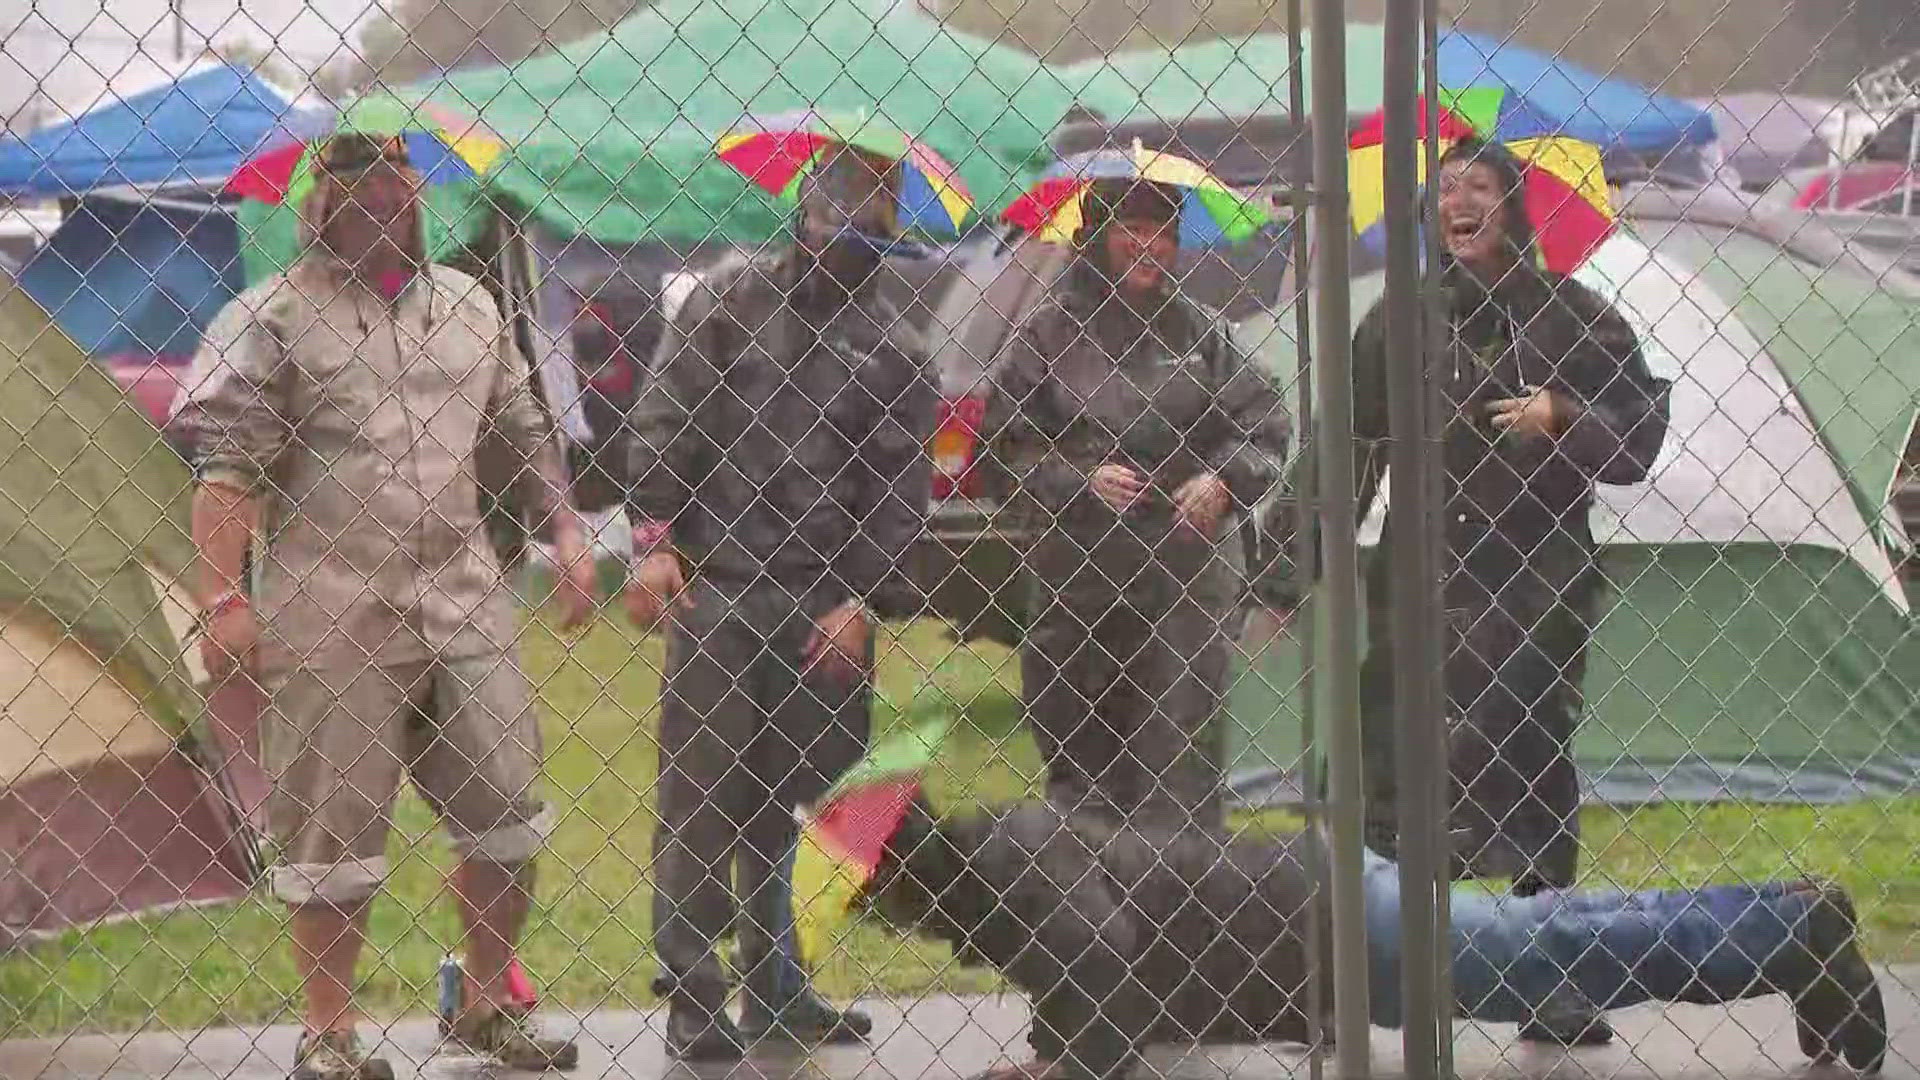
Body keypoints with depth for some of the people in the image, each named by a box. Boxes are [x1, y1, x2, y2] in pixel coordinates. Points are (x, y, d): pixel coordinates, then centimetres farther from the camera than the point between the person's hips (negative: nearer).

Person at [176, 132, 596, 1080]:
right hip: (332, 618, -5)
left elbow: (526, 433, 21)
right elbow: (227, 467, -9)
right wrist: (222, 595, -17)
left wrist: (568, 534, 13)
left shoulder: (468, 307, 12)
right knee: (335, 832, 1)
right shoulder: (270, 317, -4)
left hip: (463, 606, 5)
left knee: (507, 816, 8)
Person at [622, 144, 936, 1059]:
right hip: (718, 589, -2)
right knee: (703, 791, -2)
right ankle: (692, 994, 4)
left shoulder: (893, 349, 10)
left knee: (804, 795, 5)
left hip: (828, 605, 2)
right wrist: (654, 541, -7)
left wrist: (864, 602, -3)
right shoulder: (731, 297, 6)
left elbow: (900, 491, 6)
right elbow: (662, 423, 2)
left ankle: (776, 984, 16)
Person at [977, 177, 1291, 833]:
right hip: (1074, 576, 0)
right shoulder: (1050, 330, 4)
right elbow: (1002, 448, 2)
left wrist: (1224, 481, -6)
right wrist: (1080, 480, -11)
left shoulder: (1199, 331, 9)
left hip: (1184, 577, 1)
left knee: (1181, 751, -5)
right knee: (1076, 756, 4)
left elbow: (1265, 428, 12)